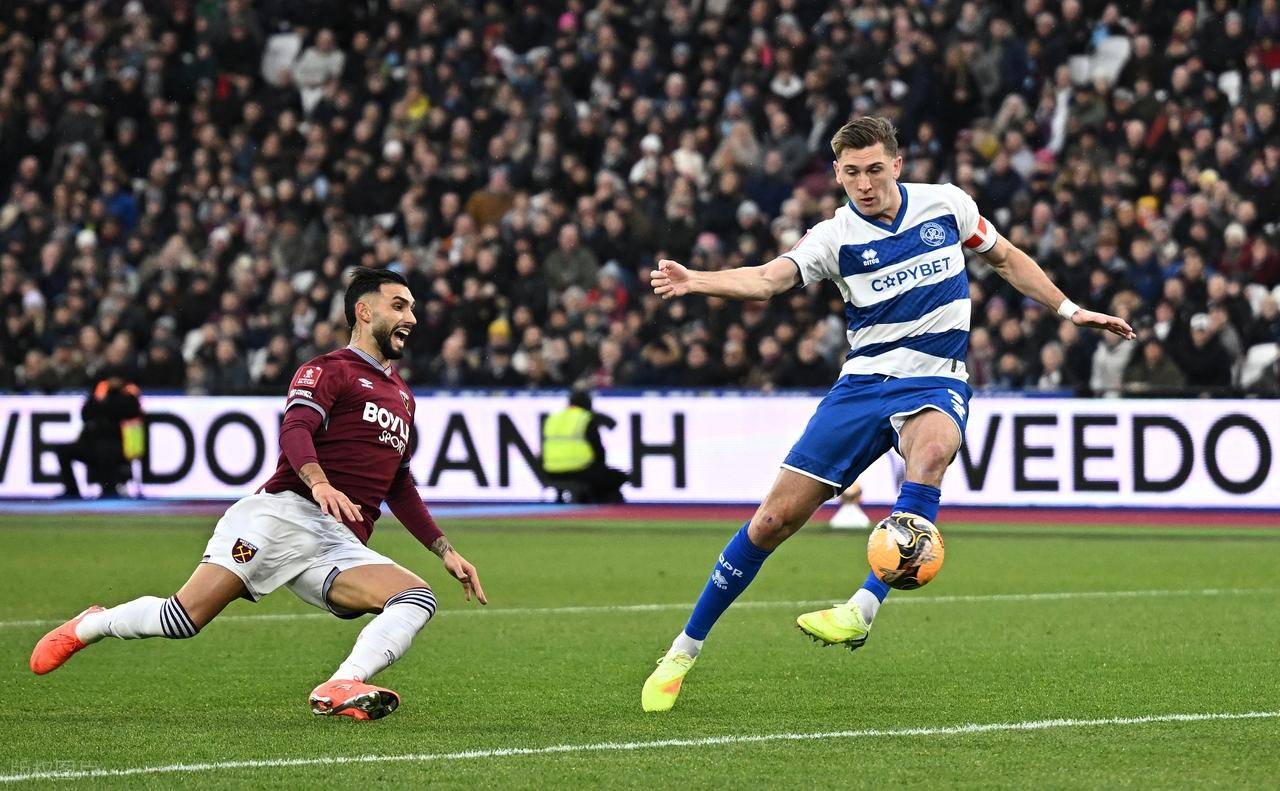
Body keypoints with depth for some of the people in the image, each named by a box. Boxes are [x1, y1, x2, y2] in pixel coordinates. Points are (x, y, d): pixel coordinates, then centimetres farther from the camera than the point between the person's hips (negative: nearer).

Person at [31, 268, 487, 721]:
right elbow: (295, 429, -15)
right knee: (183, 617, -17)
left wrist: (445, 551, 29)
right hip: (285, 514, -6)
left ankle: (340, 689, -38)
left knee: (418, 600, -22)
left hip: (341, 547, 6)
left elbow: (400, 490, 37)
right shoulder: (328, 371, 5)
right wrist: (319, 483, -35)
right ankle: (87, 628, 11)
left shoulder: (402, 396, 29)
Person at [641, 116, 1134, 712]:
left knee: (931, 449, -39)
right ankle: (684, 651, 10)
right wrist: (695, 281, -38)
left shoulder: (946, 204, 2)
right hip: (862, 383, 1)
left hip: (934, 383, -1)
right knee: (774, 518, -5)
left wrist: (1069, 310, 15)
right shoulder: (834, 237, -3)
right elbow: (767, 279, -20)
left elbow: (1006, 258, 20)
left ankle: (863, 608, -45)